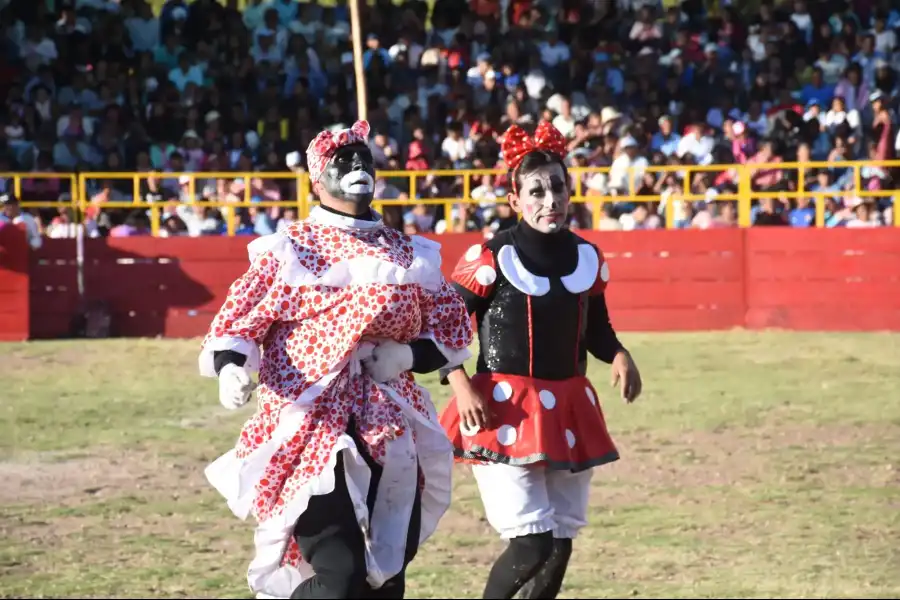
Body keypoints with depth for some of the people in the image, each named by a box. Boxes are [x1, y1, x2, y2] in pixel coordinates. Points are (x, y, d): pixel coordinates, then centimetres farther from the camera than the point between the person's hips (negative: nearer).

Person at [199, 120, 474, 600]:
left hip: (391, 440, 5)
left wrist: (407, 356, -2)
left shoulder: (408, 255, 13)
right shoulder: (289, 251, 1)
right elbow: (237, 320, -2)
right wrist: (231, 368, -23)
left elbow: (452, 329, 17)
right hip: (308, 432, -5)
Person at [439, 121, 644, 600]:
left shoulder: (588, 258, 5)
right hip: (505, 411, -6)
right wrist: (461, 386, -19)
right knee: (531, 544, -15)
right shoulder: (491, 258, -11)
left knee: (560, 543, 10)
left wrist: (618, 357, -4)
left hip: (569, 410, 6)